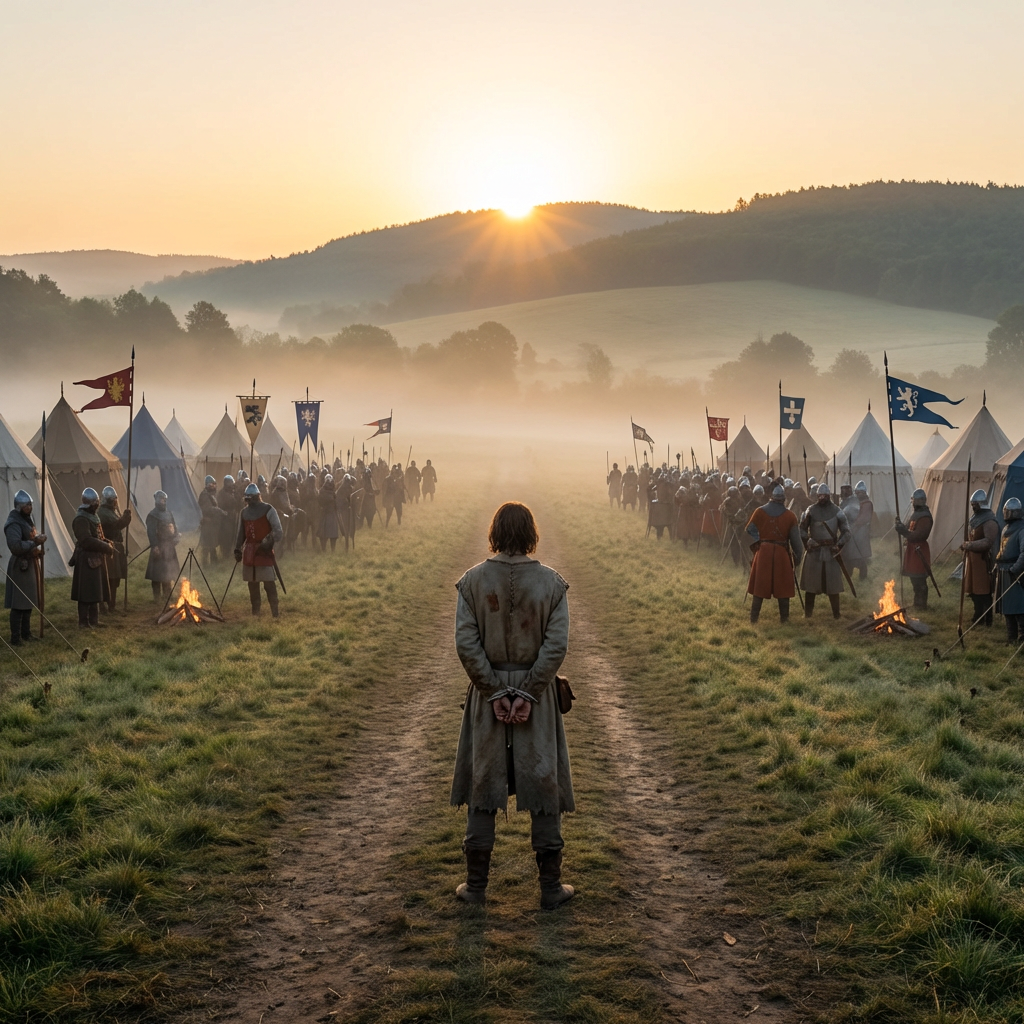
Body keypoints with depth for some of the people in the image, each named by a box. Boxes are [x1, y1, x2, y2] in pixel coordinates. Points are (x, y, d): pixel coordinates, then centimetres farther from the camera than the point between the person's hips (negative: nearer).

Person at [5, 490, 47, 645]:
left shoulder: (28, 519, 14)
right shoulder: (13, 523, -18)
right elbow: (15, 546, -30)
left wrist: (39, 540, 9)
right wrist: (34, 543, -28)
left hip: (31, 564, 10)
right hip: (20, 566, -10)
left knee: (29, 602, 16)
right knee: (19, 604, -6)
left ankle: (26, 634, 26)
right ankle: (15, 639, -2)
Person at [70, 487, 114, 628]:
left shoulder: (94, 516, 15)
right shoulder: (81, 519, -16)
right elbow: (86, 541, -24)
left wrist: (107, 543, 5)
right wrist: (106, 548, -19)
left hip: (97, 559, 10)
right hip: (86, 560, -10)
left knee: (95, 592, 14)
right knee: (86, 594, -5)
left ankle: (93, 621, 22)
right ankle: (84, 622, 1)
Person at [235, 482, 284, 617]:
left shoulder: (268, 510, -6)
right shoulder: (244, 512, 12)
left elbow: (278, 530, -10)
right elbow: (241, 533, 21)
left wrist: (270, 542, -25)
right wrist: (237, 549, 14)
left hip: (265, 550, -6)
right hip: (249, 551, 6)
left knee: (269, 582, -10)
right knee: (252, 582, 9)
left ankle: (275, 610, -5)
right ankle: (255, 610, 19)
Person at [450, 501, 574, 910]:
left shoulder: (473, 580, -6)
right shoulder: (551, 582, -7)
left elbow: (466, 643, -11)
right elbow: (556, 645, -12)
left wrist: (495, 692, -8)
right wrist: (527, 693, -10)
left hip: (487, 692, 0)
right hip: (537, 691, 0)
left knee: (483, 784, 11)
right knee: (543, 783, 9)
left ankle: (476, 885, 17)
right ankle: (551, 887, 15)